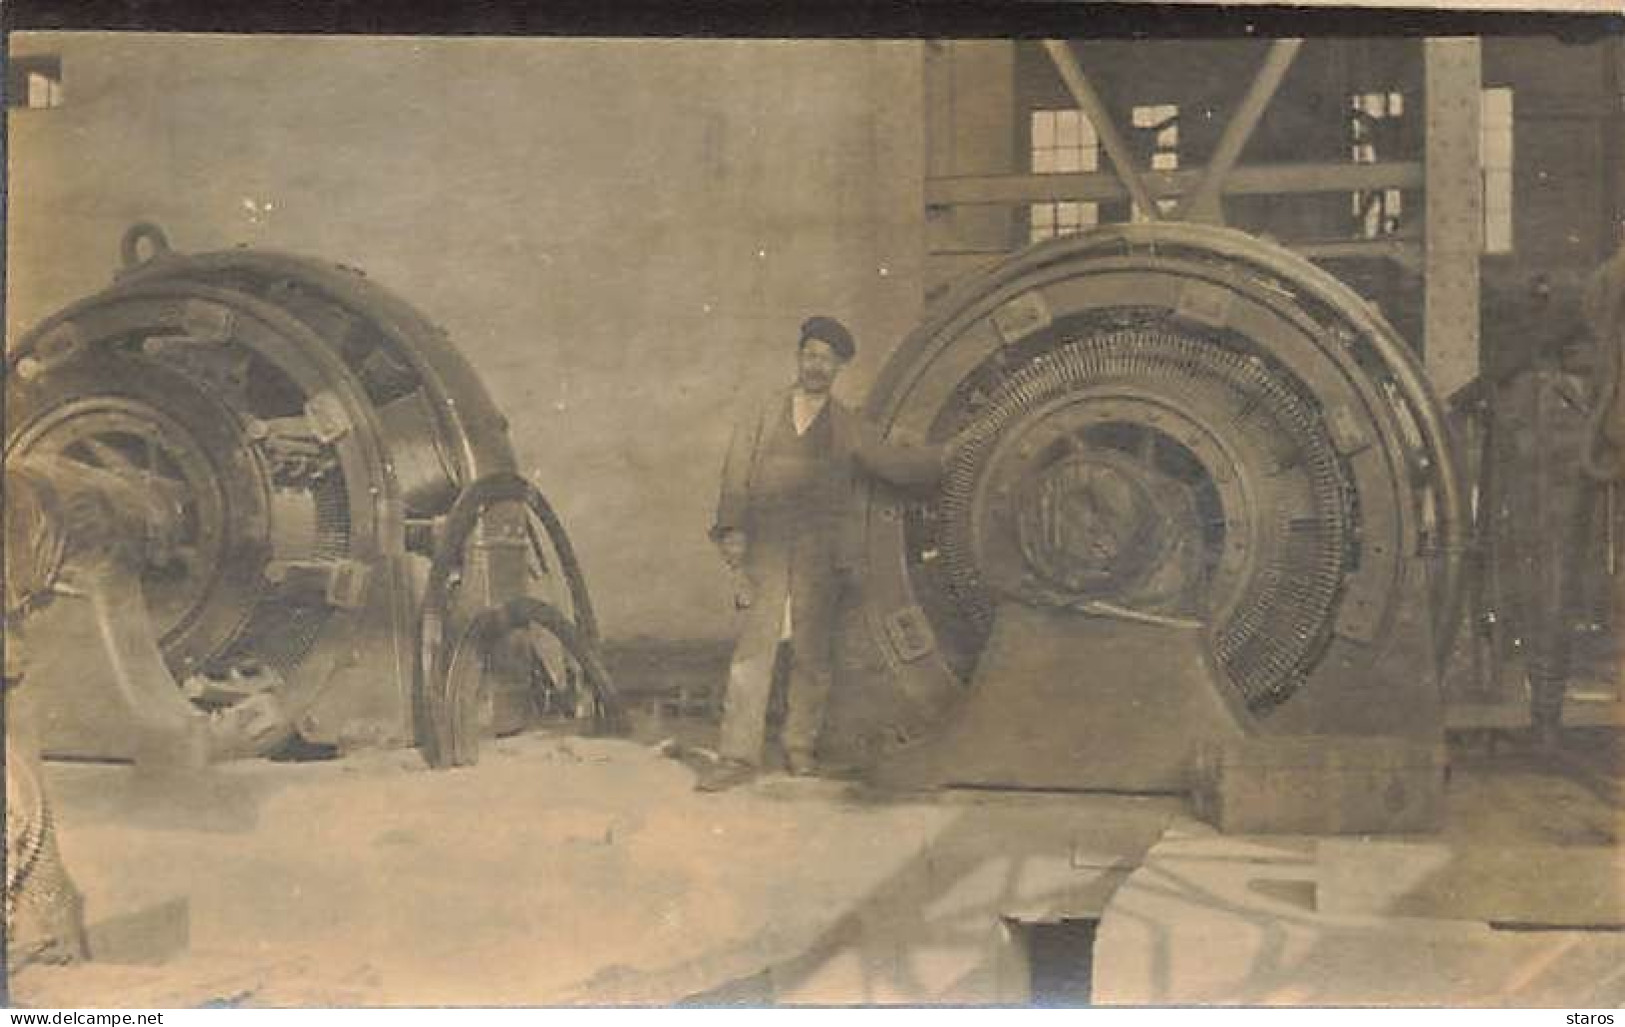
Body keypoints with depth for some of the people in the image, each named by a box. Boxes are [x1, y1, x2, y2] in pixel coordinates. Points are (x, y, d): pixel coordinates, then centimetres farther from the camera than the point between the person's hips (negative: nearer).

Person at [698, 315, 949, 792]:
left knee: (812, 652, 1)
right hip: (764, 547, -1)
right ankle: (739, 756, -5)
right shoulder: (761, 414, 13)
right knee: (753, 647, -6)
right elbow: (737, 475, 6)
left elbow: (896, 464, 15)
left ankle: (800, 746, 15)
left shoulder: (849, 427, 15)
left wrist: (946, 455, 7)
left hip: (821, 553, 1)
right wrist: (732, 528, -5)